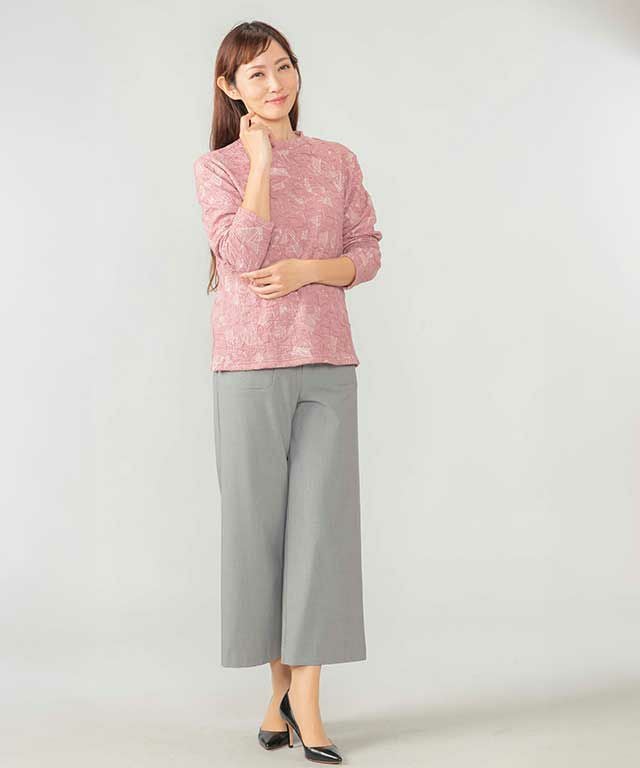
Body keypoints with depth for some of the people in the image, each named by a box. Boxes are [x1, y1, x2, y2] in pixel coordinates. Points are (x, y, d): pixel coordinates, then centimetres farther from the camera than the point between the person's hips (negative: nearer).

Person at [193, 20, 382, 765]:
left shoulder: (338, 161, 10)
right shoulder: (217, 166, 3)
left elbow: (367, 253, 7)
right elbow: (242, 253, -12)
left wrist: (306, 270, -10)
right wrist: (262, 159, -9)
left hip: (326, 364, 2)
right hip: (249, 365, -1)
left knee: (322, 520, -3)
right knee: (257, 519, 4)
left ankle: (306, 698, 5)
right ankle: (280, 683, 20)